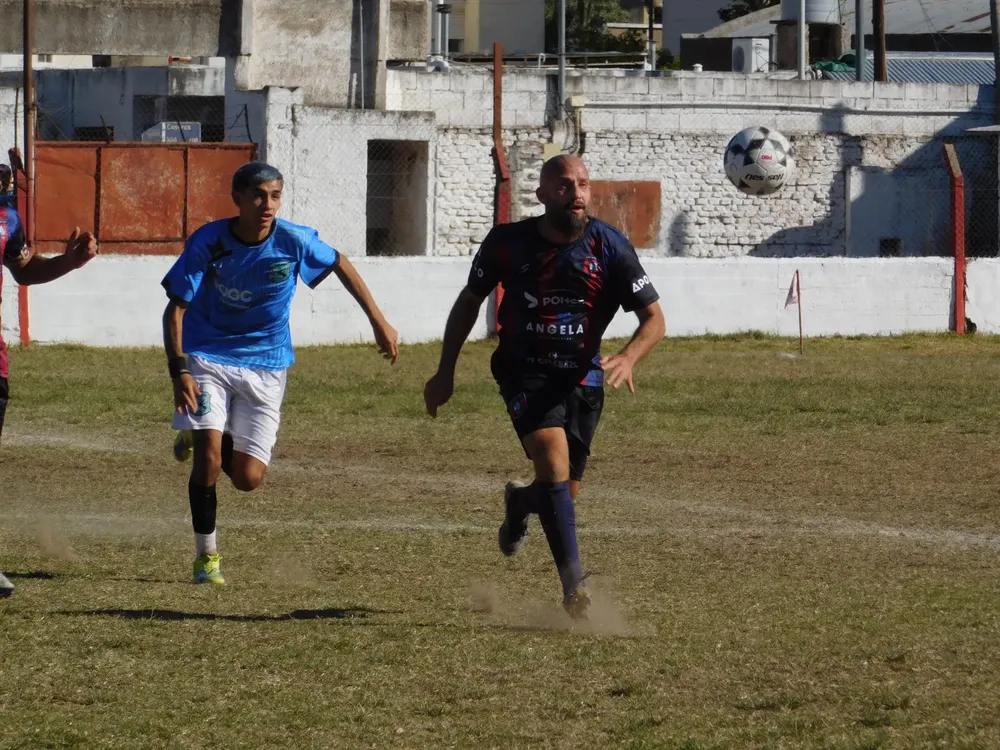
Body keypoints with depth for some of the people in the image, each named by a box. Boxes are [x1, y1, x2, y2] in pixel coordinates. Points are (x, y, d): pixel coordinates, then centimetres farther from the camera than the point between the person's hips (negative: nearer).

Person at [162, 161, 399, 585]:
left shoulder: (294, 241, -14)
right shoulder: (208, 242, -16)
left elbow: (339, 265, 6)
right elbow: (176, 309, -11)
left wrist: (378, 321, 7)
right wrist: (178, 371, -22)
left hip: (265, 364, 2)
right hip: (207, 357, -1)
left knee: (247, 479, -4)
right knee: (208, 457, -19)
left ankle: (202, 439, 31)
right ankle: (206, 556, 1)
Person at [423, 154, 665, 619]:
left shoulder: (610, 248, -9)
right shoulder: (508, 243, -7)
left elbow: (653, 318, -6)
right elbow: (470, 301, 10)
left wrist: (628, 358, -27)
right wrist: (445, 372, 8)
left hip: (582, 376, 2)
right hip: (525, 372, -2)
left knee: (564, 492, 8)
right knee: (554, 460, -27)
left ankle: (520, 502, 48)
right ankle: (574, 585, -29)